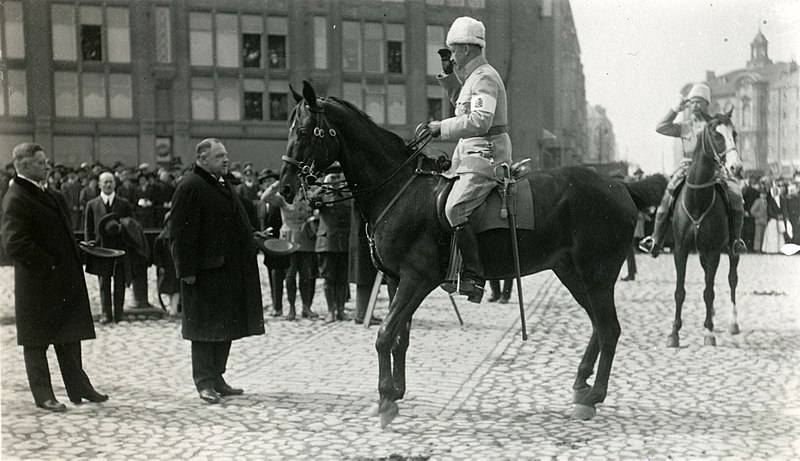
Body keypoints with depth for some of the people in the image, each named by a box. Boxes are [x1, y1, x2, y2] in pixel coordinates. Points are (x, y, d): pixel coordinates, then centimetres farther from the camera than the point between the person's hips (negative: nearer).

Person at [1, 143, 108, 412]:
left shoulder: (45, 195, 12)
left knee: (69, 336, 15)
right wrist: (49, 265, -19)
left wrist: (69, 264, 12)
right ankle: (42, 395, 15)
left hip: (64, 280, 9)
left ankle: (78, 387, 24)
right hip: (37, 283, -9)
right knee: (36, 341, 5)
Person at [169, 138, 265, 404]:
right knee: (206, 327, -2)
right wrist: (187, 270, -20)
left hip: (229, 270, 9)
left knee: (226, 326, 12)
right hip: (205, 271, -9)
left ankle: (216, 378, 22)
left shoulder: (223, 185, 18)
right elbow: (181, 232, -17)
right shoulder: (190, 188, -12)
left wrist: (254, 237, 13)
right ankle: (204, 382, 7)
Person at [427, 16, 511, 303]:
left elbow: (479, 121, -28)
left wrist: (442, 127, -25)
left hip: (486, 154, -11)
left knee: (455, 209, -26)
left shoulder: (485, 78, -14)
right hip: (471, 153, 11)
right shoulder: (473, 76, 18)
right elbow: (460, 100, 38)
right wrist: (448, 73, 24)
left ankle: (474, 277, -26)